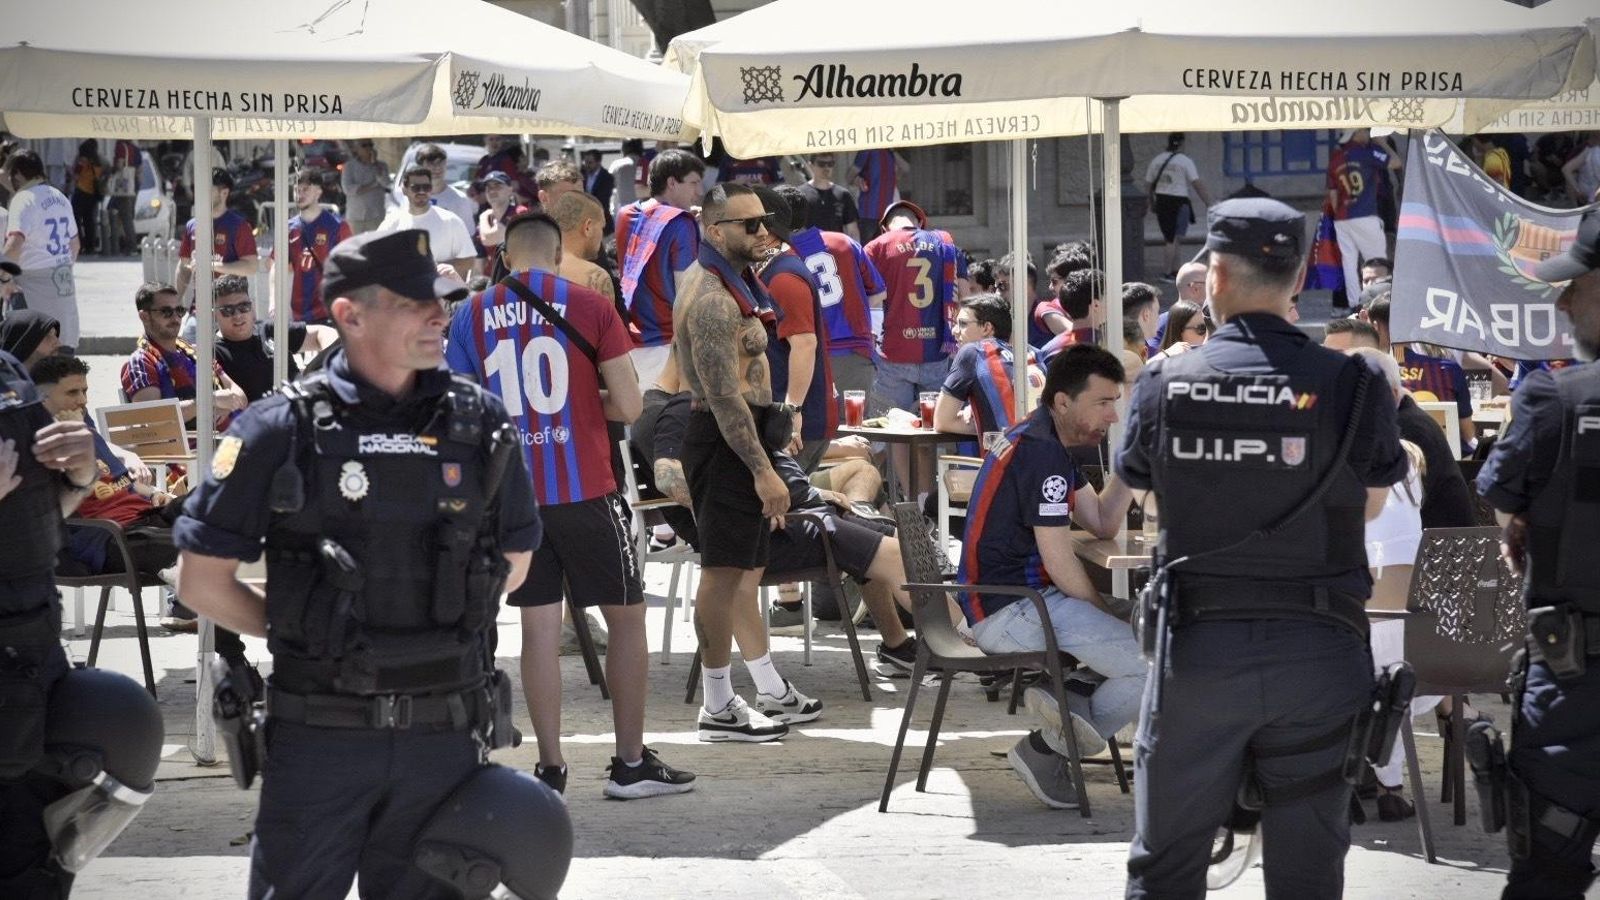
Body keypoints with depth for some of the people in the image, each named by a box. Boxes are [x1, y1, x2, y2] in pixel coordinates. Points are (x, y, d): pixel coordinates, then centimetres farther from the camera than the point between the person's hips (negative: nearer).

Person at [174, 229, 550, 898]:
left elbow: (513, 560, 18)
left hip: (446, 737, 3)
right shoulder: (284, 430, -6)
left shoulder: (478, 421, 4)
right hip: (320, 736, -3)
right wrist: (298, 635, 2)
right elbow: (204, 579, -1)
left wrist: (439, 631, 11)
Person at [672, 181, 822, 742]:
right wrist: (763, 470, -26)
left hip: (732, 438, 11)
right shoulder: (713, 300, -20)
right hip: (727, 442, -11)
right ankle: (718, 708, -1)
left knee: (744, 569, 15)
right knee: (724, 572, -6)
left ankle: (771, 693, 24)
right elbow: (726, 396, -25)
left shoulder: (724, 285, 15)